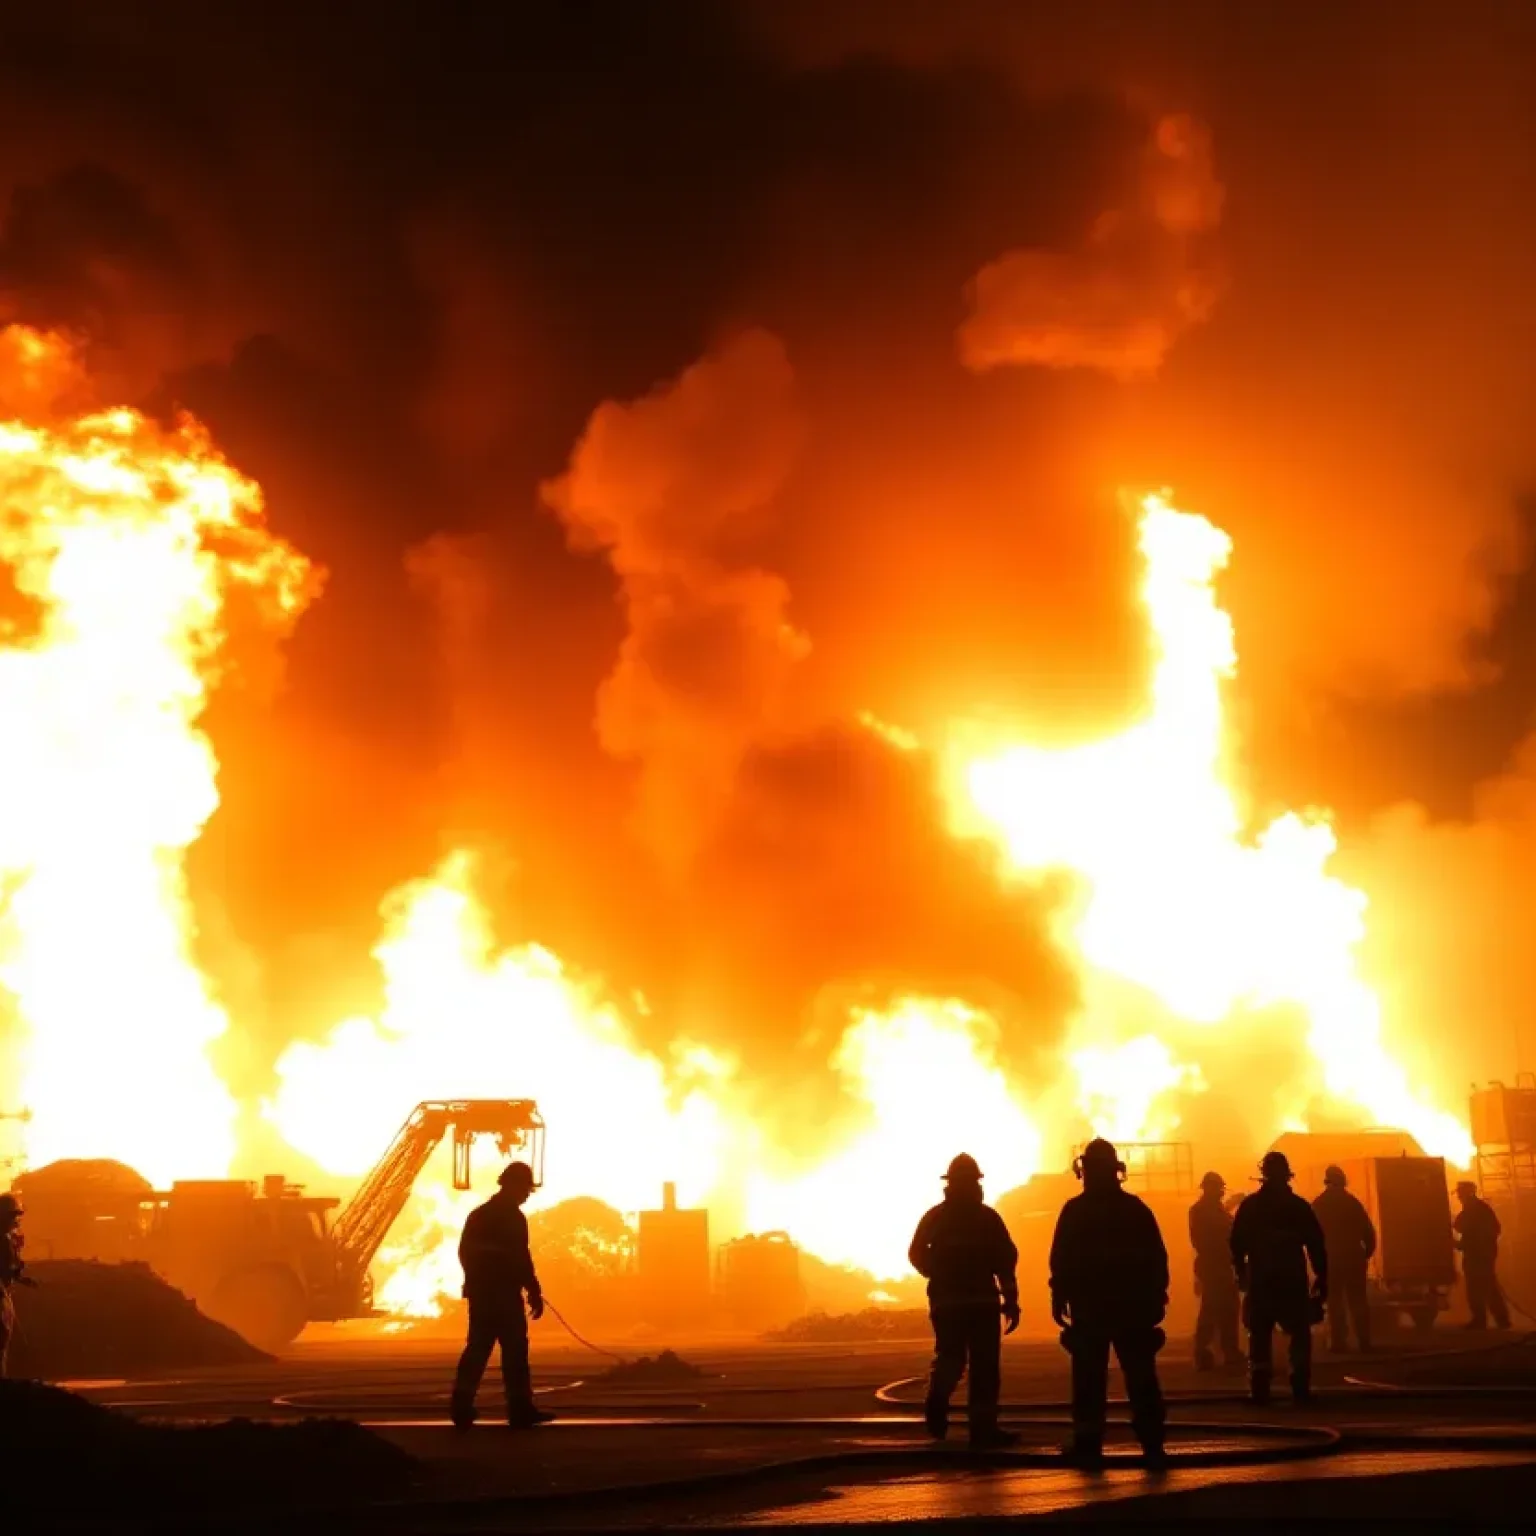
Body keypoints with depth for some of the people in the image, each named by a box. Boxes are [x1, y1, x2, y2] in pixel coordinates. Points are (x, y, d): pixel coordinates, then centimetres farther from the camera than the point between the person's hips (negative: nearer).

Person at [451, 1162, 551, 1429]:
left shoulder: (478, 1214, 15)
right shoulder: (514, 1218, -10)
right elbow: (520, 1260, -15)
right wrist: (534, 1293, -15)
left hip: (481, 1293, 8)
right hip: (504, 1295, -8)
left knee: (477, 1350, 8)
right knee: (514, 1351, -5)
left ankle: (462, 1409, 4)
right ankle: (521, 1411, -4)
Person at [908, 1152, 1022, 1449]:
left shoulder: (934, 1217, 6)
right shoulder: (988, 1218, -1)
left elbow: (916, 1253, 4)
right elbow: (1005, 1261, -6)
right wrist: (1011, 1301, -4)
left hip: (946, 1301, 3)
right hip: (983, 1301, -3)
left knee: (949, 1359, 15)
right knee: (984, 1367, 2)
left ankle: (937, 1404, -12)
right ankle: (984, 1429, -2)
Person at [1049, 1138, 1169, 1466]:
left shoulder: (1074, 1210, -3)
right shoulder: (1136, 1208, 5)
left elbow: (1061, 1260, -7)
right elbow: (1157, 1258, 5)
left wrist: (1059, 1298, -3)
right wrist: (1157, 1297, 9)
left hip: (1088, 1306, -2)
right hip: (1133, 1304, 2)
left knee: (1090, 1378, 0)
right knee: (1141, 1376, 5)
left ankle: (1088, 1443, -3)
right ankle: (1152, 1442, 1)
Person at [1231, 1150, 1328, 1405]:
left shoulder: (1249, 1206, 0)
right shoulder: (1299, 1206, -1)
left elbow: (1237, 1244, 2)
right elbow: (1316, 1245, -2)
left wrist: (1241, 1273, 15)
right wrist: (1321, 1278, 4)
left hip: (1260, 1281, 0)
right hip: (1293, 1281, 0)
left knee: (1260, 1336, 5)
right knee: (1300, 1335, 8)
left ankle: (1260, 1390, -1)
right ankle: (1301, 1388, 0)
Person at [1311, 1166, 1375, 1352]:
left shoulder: (1318, 1205, 0)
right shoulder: (1352, 1202, -1)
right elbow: (1368, 1230, -3)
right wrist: (1366, 1253, 8)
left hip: (1330, 1259, 0)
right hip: (1353, 1258, 1)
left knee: (1335, 1302, 3)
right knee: (1358, 1300, 8)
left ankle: (1339, 1343, -3)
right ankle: (1365, 1341, 5)